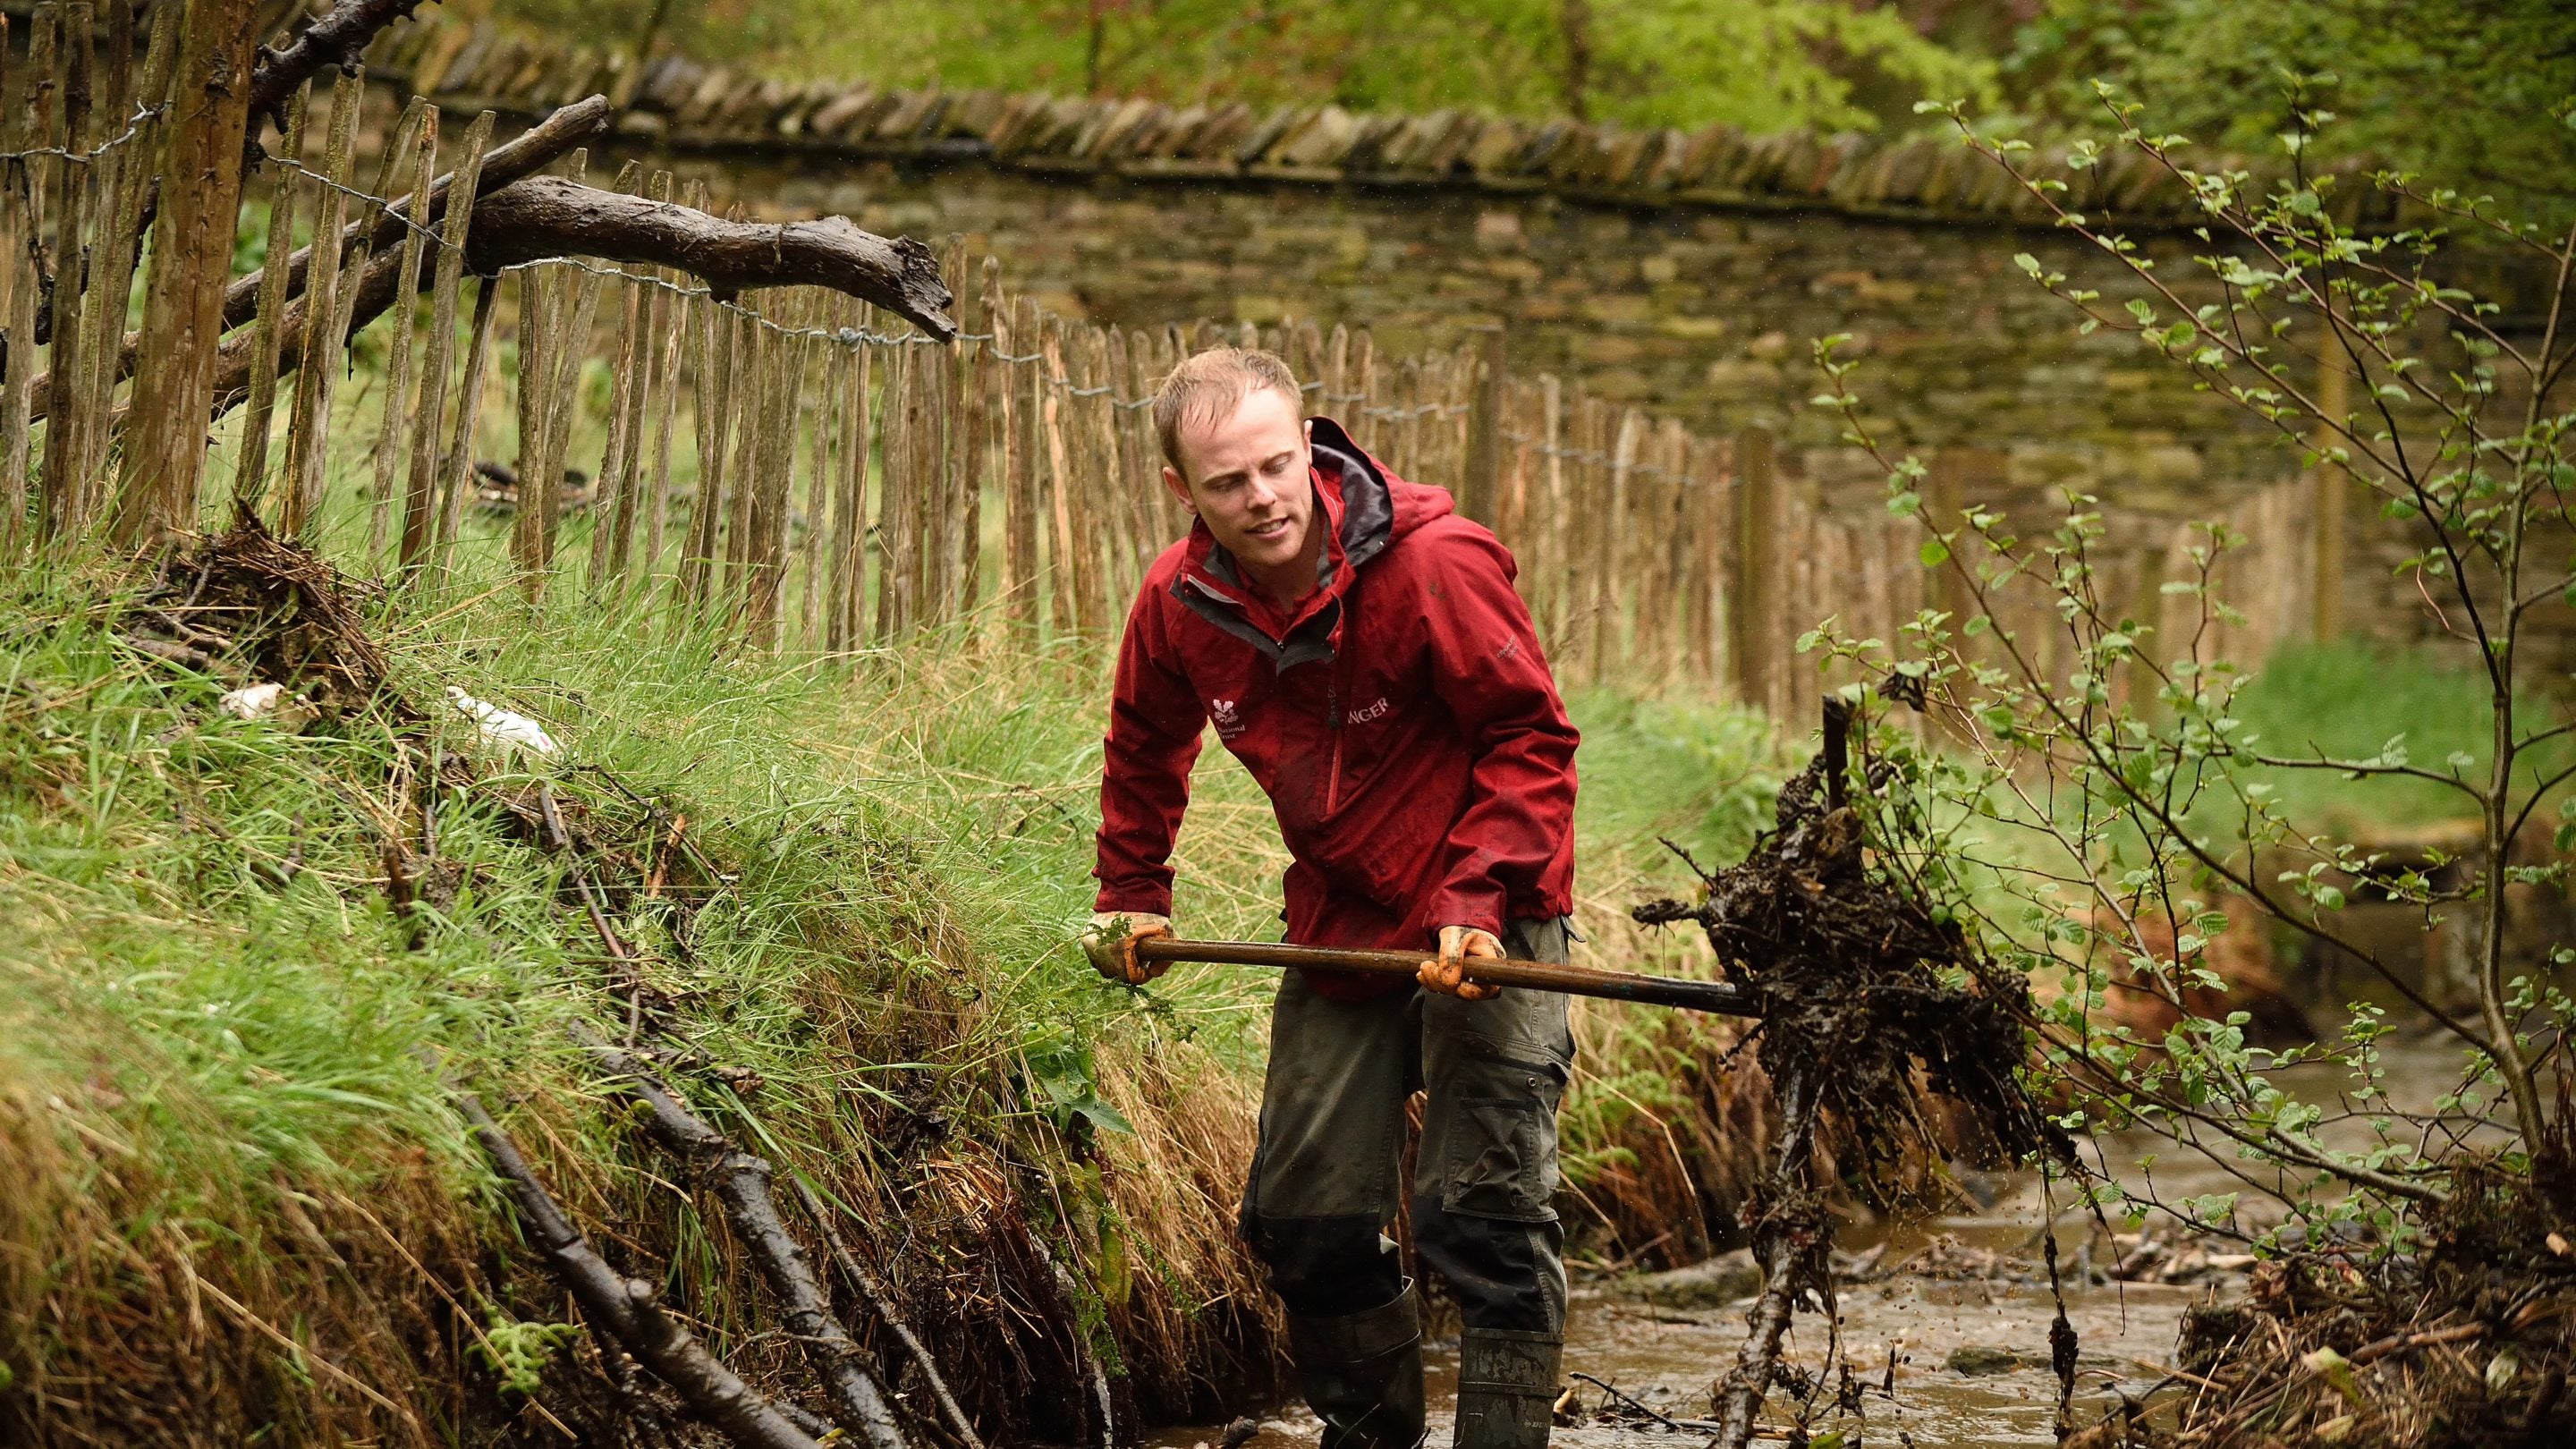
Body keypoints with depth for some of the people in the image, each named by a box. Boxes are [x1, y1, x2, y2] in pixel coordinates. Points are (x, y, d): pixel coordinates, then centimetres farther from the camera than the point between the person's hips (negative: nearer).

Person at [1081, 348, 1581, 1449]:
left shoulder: (1432, 563, -21)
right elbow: (1143, 749, 17)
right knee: (1306, 1216, 10)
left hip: (1486, 917, -6)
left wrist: (1479, 901, -24)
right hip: (1338, 926, 6)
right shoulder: (1181, 602, -5)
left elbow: (1531, 736, -16)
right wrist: (1131, 896, 18)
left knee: (1483, 1215, -13)